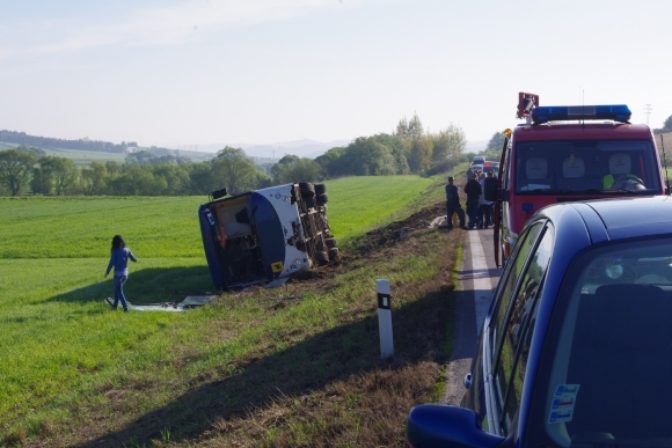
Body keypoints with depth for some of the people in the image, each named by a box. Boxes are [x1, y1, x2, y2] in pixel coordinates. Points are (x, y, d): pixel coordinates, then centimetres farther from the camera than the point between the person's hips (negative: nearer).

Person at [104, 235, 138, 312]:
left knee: (119, 291, 6)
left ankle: (125, 306, -5)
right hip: (125, 273, 5)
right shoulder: (126, 250, -2)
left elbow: (111, 263, -17)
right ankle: (115, 305, 34)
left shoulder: (114, 251, -15)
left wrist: (107, 272, -5)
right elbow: (135, 259, 3)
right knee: (117, 288, 23)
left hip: (118, 273, -5)